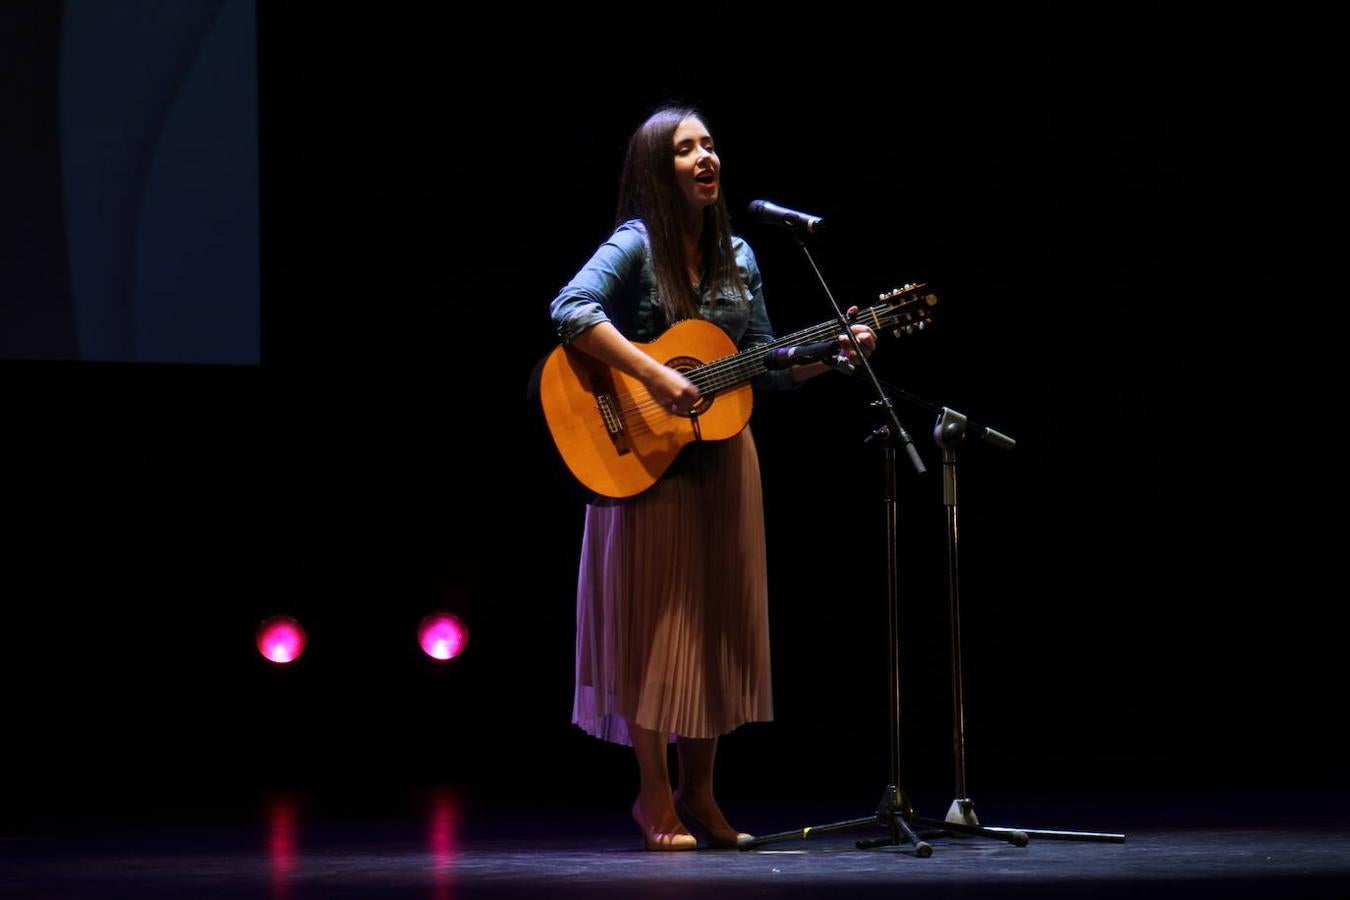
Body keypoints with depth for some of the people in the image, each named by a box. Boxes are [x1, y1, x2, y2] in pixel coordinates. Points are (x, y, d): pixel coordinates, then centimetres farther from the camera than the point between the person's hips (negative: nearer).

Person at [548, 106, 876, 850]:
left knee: (719, 618, 7)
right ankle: (655, 796, 6)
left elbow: (764, 367, 15)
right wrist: (655, 377, -31)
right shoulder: (635, 245, -9)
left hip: (722, 458, 6)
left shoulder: (737, 258, 10)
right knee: (656, 617, -3)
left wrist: (833, 351, 0)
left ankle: (698, 794, 16)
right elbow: (571, 311, -27)